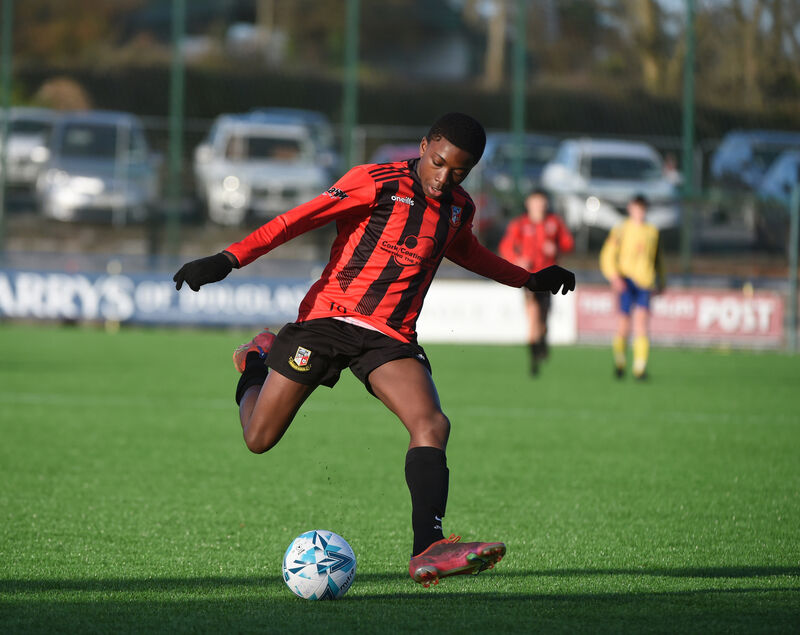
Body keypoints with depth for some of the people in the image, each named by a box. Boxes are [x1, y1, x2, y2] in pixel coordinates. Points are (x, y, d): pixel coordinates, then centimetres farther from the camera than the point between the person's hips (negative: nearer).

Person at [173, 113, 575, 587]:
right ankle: (257, 361, 35)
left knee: (432, 425, -23)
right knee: (260, 439, 1)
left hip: (390, 336, 4)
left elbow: (465, 250, 35)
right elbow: (301, 219, -15)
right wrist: (230, 260, -24)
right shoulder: (376, 183, -10)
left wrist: (529, 279, 40)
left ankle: (428, 550, -32)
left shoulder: (459, 209, 10)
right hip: (328, 317, -4)